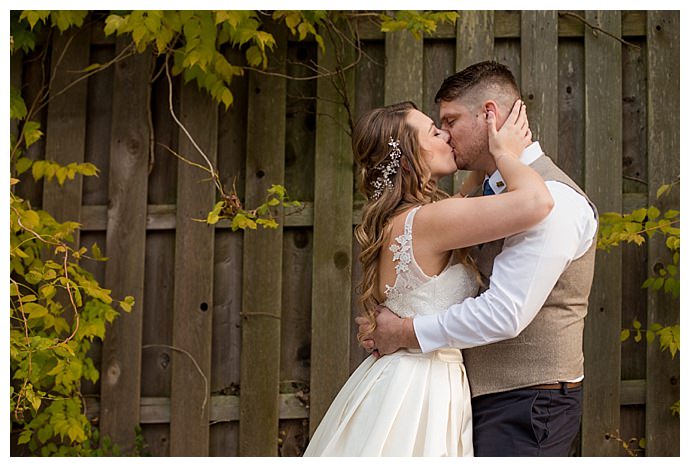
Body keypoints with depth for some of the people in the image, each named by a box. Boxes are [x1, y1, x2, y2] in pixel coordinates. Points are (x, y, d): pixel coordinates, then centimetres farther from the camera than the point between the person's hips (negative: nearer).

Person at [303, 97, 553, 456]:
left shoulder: (394, 221, 8)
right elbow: (535, 201, -31)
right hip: (416, 392, -10)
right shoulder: (426, 220, -21)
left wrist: (487, 163, 23)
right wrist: (505, 153, -13)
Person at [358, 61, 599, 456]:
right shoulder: (493, 193, 14)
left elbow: (504, 314, -24)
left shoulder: (552, 199, -17)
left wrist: (405, 333, -15)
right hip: (485, 394, 9)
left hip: (525, 406, -8)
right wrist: (385, 326, 2)